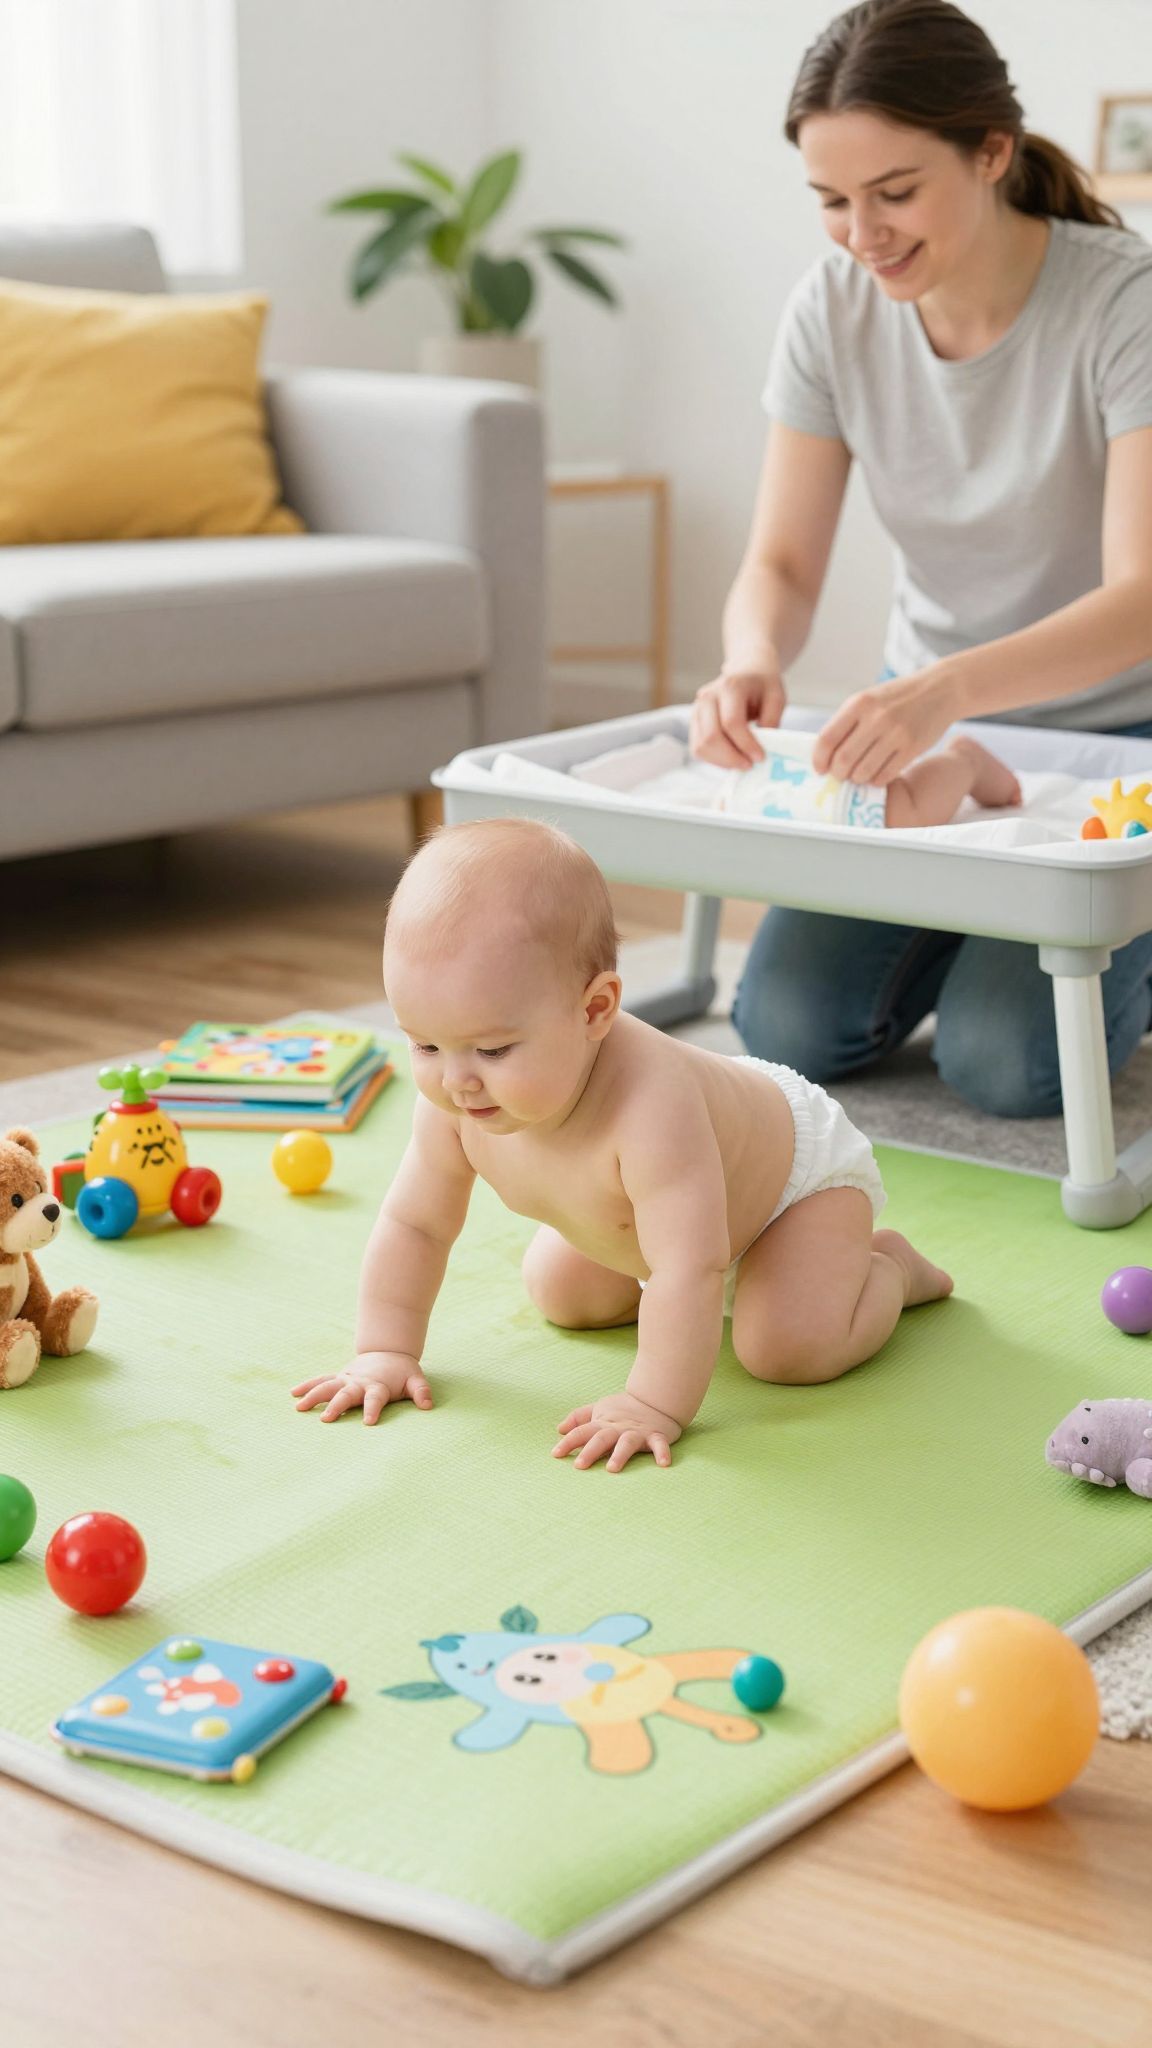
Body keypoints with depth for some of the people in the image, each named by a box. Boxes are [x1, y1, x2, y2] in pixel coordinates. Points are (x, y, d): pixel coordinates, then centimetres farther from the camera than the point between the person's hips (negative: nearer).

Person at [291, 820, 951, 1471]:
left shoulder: (648, 1106, -50)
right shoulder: (454, 1106, -27)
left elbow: (690, 1272, -50)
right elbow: (413, 1224, -11)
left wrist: (654, 1407, -49)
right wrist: (384, 1353, -14)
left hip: (805, 1162, -7)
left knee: (789, 1347, -25)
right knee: (559, 1293, 15)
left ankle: (886, 1265, 6)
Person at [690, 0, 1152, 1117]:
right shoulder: (832, 312, -9)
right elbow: (782, 562, -7)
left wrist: (953, 688, -48)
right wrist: (753, 660, -32)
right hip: (928, 726, 4)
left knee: (1003, 1061, -20)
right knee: (789, 1026, -10)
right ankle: (978, 929, 21)